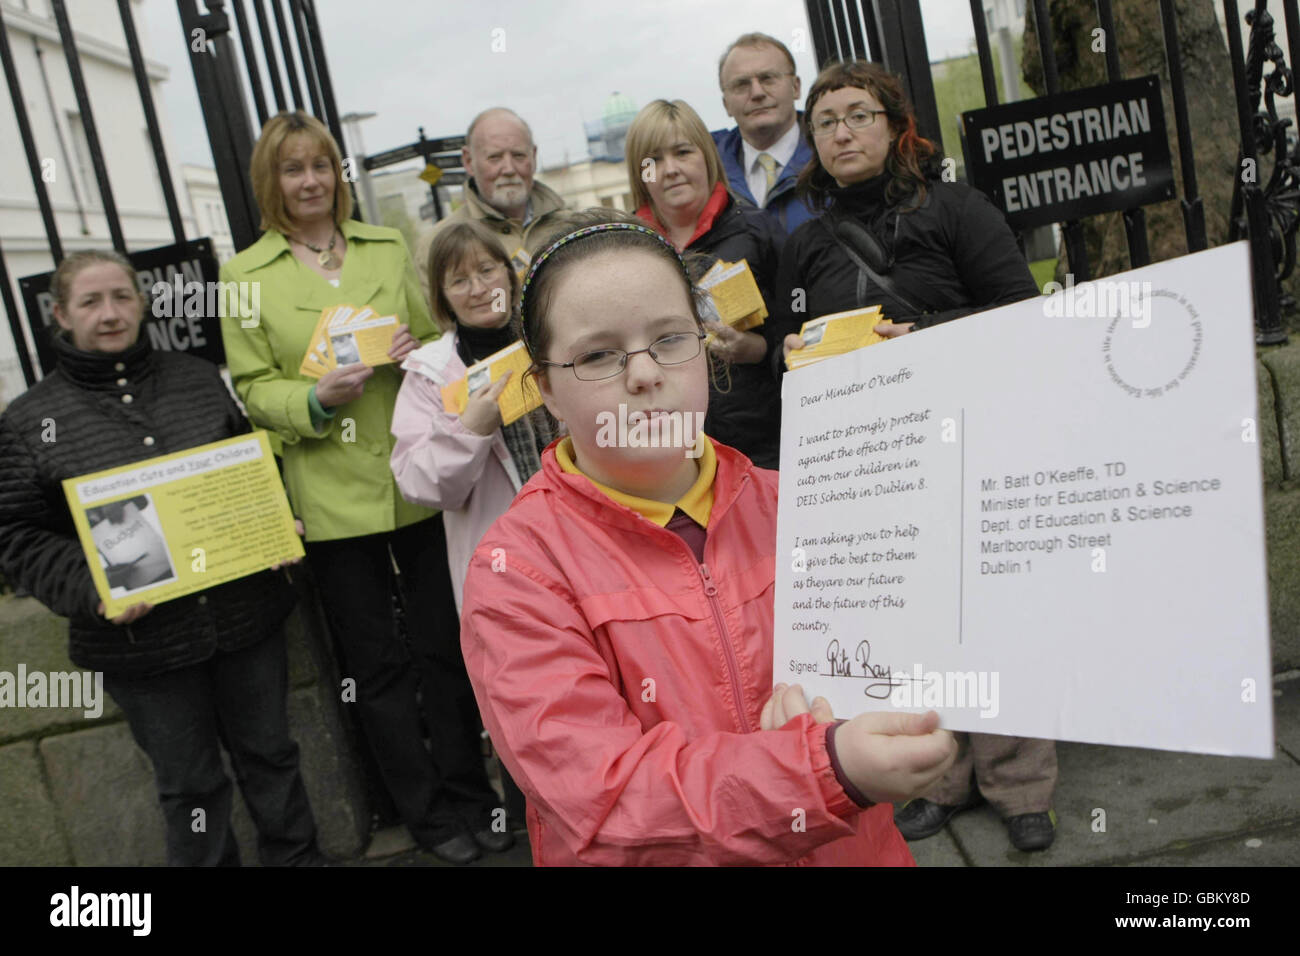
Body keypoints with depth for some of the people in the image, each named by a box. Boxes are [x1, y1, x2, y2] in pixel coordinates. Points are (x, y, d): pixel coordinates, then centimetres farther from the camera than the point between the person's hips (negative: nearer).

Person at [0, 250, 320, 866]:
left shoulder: (200, 379, 6)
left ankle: (296, 858, 38)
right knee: (190, 787, 12)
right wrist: (91, 589, -19)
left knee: (269, 753, 18)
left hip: (246, 613, 3)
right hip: (141, 638, -2)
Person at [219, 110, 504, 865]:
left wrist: (418, 353, -12)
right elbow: (253, 389, -1)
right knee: (378, 667, 10)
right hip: (332, 496, -1)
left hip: (419, 480, 2)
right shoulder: (245, 275, 0)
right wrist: (317, 399, -20)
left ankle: (469, 794, 28)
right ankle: (428, 813, 27)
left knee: (445, 648, 10)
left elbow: (439, 338, 11)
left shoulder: (389, 247, 8)